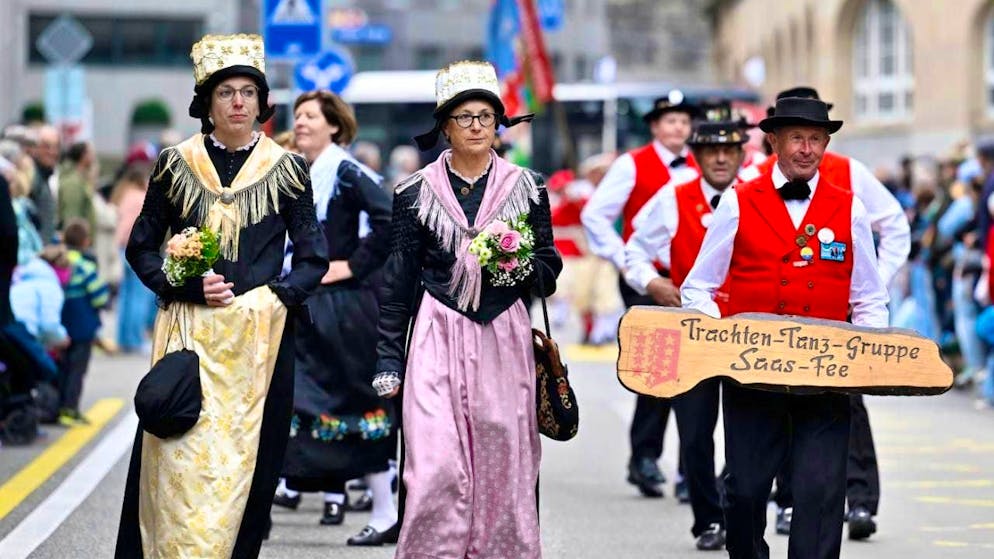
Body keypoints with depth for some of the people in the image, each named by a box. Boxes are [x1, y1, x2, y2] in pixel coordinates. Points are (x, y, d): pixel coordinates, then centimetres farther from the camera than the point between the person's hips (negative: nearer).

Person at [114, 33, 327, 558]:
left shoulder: (286, 169, 5)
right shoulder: (176, 164, 6)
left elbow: (313, 258, 7)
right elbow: (140, 248, 9)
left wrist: (275, 297, -9)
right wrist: (187, 286, -7)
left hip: (261, 335, 0)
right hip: (188, 333, 0)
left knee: (246, 465, 0)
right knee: (183, 461, -6)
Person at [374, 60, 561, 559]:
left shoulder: (526, 189, 8)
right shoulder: (417, 193, 5)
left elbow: (549, 270, 12)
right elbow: (399, 283, 7)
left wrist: (523, 266, -11)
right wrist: (389, 360, 3)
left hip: (504, 336, 1)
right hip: (438, 339, -1)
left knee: (503, 463, 0)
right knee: (436, 467, -10)